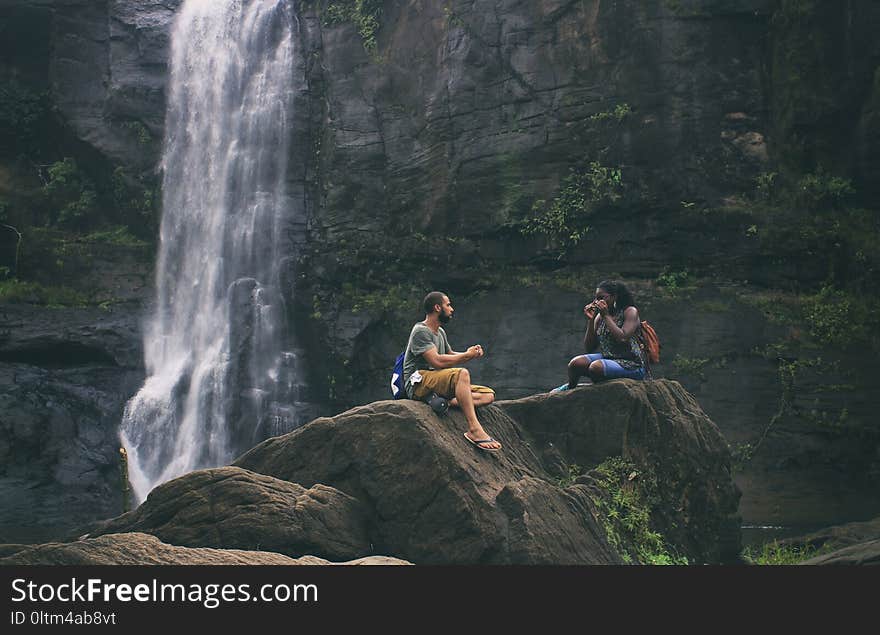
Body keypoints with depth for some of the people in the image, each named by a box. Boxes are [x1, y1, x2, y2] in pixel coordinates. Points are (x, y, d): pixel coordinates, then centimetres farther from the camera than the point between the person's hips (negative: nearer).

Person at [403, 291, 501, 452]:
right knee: (462, 373, -36)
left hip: (437, 383, 9)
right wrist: (467, 355, -11)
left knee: (488, 395, -5)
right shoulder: (420, 331, -9)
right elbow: (437, 361, -20)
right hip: (418, 383, -9)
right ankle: (474, 429, -41)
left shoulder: (440, 332, 21)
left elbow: (451, 355, 29)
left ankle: (450, 402, -29)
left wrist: (471, 353, 7)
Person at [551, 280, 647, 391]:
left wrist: (607, 316, -16)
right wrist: (590, 320, 0)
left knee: (596, 367, -32)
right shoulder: (599, 317, 11)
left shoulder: (630, 312, -5)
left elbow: (622, 339, -22)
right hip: (607, 358, 6)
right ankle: (570, 387, 10)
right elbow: (589, 348, 9)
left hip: (631, 364, -6)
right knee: (576, 363, -20)